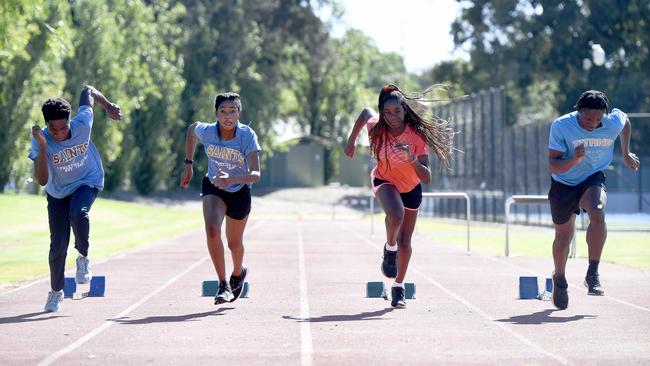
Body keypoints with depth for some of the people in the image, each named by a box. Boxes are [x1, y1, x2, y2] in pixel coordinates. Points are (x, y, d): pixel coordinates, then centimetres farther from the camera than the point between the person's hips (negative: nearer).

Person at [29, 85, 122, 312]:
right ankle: (56, 291, 21)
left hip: (87, 182, -1)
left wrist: (108, 106, -2)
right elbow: (42, 181, -36)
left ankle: (83, 257, -8)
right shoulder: (41, 141, -27)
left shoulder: (82, 124, -26)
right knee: (58, 245, -2)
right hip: (58, 192, 1)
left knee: (78, 213, -34)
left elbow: (87, 91, -8)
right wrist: (42, 146, -43)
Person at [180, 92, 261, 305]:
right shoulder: (206, 131, -22)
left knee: (234, 243, 13)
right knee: (212, 231, -25)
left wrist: (231, 179, -53)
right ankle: (223, 285, -15)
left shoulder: (248, 136, -29)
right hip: (213, 186, 1)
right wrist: (188, 165, 4)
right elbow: (191, 129, 4)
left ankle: (238, 273, 49)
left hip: (239, 192, -1)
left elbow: (256, 175, -35)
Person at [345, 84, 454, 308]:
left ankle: (398, 288, 29)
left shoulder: (417, 136, -30)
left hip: (411, 187, 1)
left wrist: (412, 160, -49)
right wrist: (351, 142, 4)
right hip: (384, 181, 0)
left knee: (405, 242, 7)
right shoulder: (376, 128, -25)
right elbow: (365, 113, 0)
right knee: (396, 215, -34)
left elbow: (427, 178, -32)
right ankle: (390, 249, -3)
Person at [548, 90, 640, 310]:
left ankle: (592, 275, -22)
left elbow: (625, 121, 10)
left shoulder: (614, 122, -18)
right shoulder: (561, 126, -24)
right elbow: (553, 166, -24)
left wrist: (626, 154, 16)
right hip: (563, 183, 0)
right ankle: (559, 280, 38)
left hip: (593, 180, 0)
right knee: (563, 235, 10)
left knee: (598, 214, -31)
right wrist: (574, 160, -43)